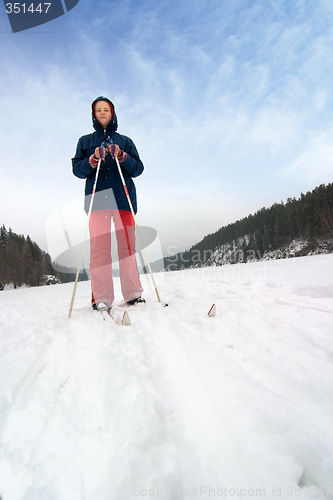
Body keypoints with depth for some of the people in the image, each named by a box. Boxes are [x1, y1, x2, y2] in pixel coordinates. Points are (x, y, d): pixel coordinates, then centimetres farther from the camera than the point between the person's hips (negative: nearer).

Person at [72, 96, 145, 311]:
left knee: (127, 245, -4)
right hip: (97, 197, 0)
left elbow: (138, 168, 8)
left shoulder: (125, 141, 19)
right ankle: (101, 298, -6)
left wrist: (122, 156, -9)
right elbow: (77, 169, 9)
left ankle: (133, 293, 1)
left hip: (122, 197, 0)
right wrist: (92, 160, -9)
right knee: (99, 247, -9)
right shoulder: (85, 141, 20)